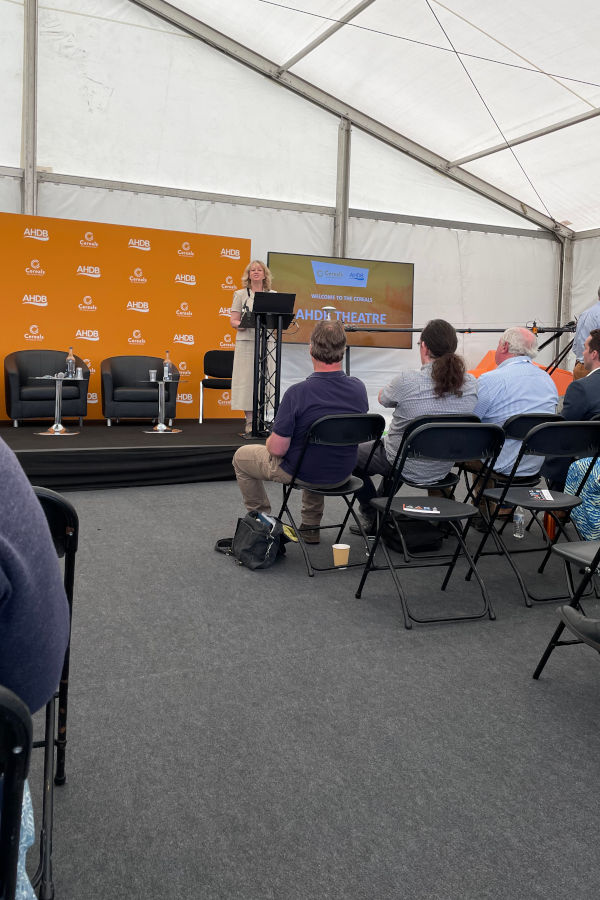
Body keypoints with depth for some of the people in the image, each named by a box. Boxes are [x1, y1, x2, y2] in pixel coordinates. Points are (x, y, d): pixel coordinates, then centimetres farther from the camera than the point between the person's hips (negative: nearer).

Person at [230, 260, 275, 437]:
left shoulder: (273, 295, 14)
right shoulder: (241, 294, 8)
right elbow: (233, 321, 3)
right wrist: (241, 325, -18)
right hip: (246, 341, -2)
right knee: (247, 380, -5)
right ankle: (250, 423, -2)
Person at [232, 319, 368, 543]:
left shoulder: (297, 393, -29)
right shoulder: (359, 388, -12)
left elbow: (277, 449, -24)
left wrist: (270, 441, 0)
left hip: (300, 473, -5)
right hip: (342, 474, 5)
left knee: (241, 457, 21)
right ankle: (311, 527, 39)